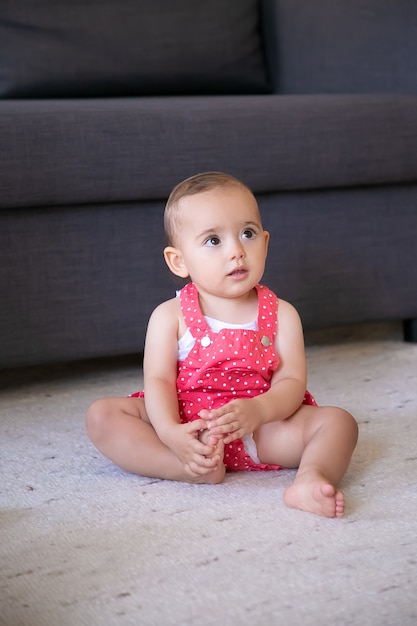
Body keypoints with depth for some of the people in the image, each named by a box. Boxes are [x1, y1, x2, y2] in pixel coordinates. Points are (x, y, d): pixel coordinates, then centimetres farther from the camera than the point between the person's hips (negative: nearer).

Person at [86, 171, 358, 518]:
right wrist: (170, 432, -29)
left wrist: (257, 411, -29)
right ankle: (195, 470, -35)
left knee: (338, 421, -18)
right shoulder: (170, 316, -1)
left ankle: (310, 478, -47)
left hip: (261, 428, 1)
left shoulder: (281, 314, 2)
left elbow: (292, 381, -7)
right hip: (187, 427, 0)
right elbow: (158, 380, -9)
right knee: (101, 414, -19)